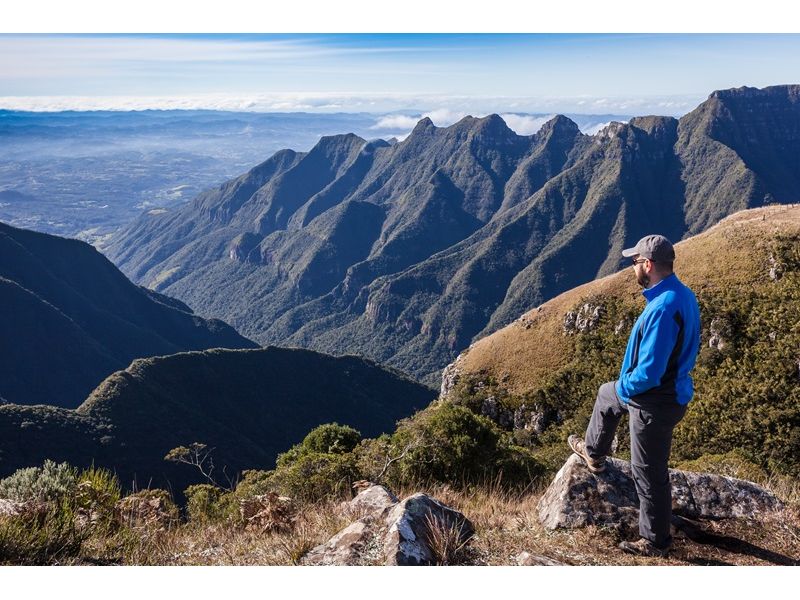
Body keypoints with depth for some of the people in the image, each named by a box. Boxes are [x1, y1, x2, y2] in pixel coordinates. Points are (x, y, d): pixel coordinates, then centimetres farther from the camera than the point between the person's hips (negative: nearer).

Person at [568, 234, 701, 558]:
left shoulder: (663, 308, -32)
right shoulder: (681, 294, 0)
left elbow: (649, 372, -32)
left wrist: (625, 387, -10)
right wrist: (623, 386, 13)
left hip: (654, 403, -10)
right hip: (669, 388, 10)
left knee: (649, 473, 7)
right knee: (607, 394, 32)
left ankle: (656, 541, 26)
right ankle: (593, 452, 52)